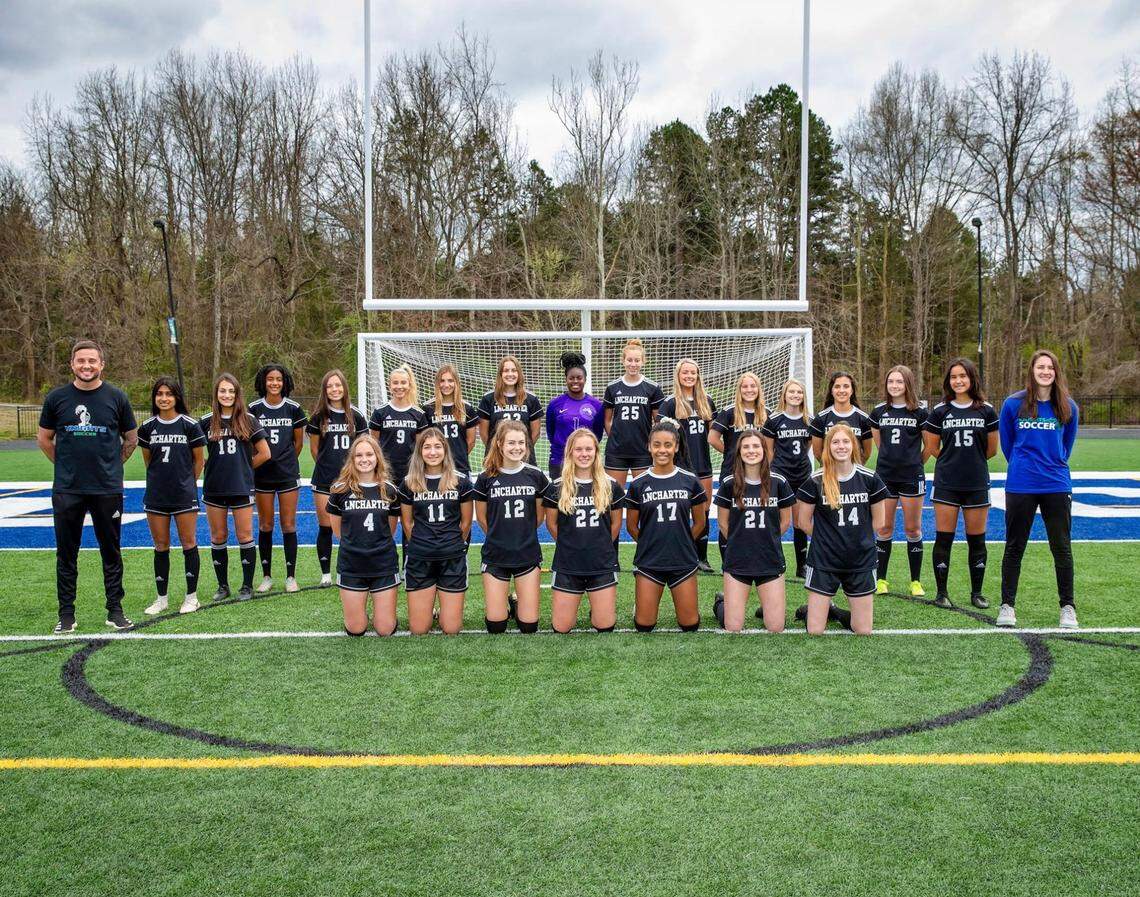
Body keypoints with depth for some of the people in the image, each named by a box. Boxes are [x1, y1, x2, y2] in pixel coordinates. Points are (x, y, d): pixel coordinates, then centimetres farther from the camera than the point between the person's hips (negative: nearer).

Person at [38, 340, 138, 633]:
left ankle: (115, 610, 16)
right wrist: (66, 465, 9)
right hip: (67, 489, 1)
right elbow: (44, 438, 14)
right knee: (66, 553, 6)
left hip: (108, 488, 0)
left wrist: (112, 465, 9)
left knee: (111, 552, 6)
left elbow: (131, 438, 12)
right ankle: (66, 614, 15)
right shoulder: (57, 397, 2)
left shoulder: (116, 397, 0)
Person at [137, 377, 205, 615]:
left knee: (189, 544, 2)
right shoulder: (147, 427, 4)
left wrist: (188, 481, 9)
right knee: (160, 547, 8)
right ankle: (162, 598, 17)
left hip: (184, 495, -3)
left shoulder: (189, 425, -5)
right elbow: (147, 459, 16)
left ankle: (191, 597, 11)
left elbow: (199, 459, 3)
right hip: (156, 495, 3)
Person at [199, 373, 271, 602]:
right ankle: (222, 585, 19)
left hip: (241, 488, -2)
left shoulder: (247, 420, 1)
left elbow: (264, 453, 2)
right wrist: (208, 466, 2)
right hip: (213, 488, 2)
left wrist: (243, 468, 5)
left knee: (244, 536, 1)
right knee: (218, 537, 8)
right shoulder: (207, 422, 4)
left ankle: (247, 585, 11)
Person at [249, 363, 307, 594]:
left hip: (288, 474, 0)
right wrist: (258, 458, 7)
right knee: (265, 526, 6)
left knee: (288, 525, 1)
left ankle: (291, 576, 9)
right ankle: (266, 576, 16)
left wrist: (286, 461, 12)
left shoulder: (293, 409, 1)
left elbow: (298, 442, 9)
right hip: (262, 474, 0)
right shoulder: (254, 408, 0)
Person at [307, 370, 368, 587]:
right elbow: (314, 449, 9)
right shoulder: (319, 416, 1)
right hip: (324, 480, -1)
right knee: (325, 527, 3)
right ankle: (326, 574, 13)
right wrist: (328, 466, 11)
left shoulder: (355, 416, 4)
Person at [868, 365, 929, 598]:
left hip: (911, 477, -2)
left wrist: (915, 463, 11)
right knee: (884, 528, 4)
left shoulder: (919, 412, -3)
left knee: (913, 529, 3)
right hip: (884, 476, 2)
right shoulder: (879, 411, 6)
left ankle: (916, 581, 12)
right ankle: (881, 579, 12)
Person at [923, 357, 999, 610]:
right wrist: (954, 460, 10)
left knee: (977, 540, 5)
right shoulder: (940, 411, 2)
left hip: (977, 484, 1)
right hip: (946, 484, 0)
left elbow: (992, 449, 9)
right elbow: (932, 448, 8)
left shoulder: (986, 410, 3)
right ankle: (942, 593, 8)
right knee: (943, 539, -1)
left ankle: (977, 593, 18)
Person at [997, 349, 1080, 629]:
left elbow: (1066, 445, 16)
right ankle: (1007, 605, 16)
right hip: (1020, 487, -1)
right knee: (1014, 546, 7)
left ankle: (1067, 607, 16)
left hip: (1056, 485, 1)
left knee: (1062, 547, 4)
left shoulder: (1068, 407, 1)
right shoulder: (1014, 404, -3)